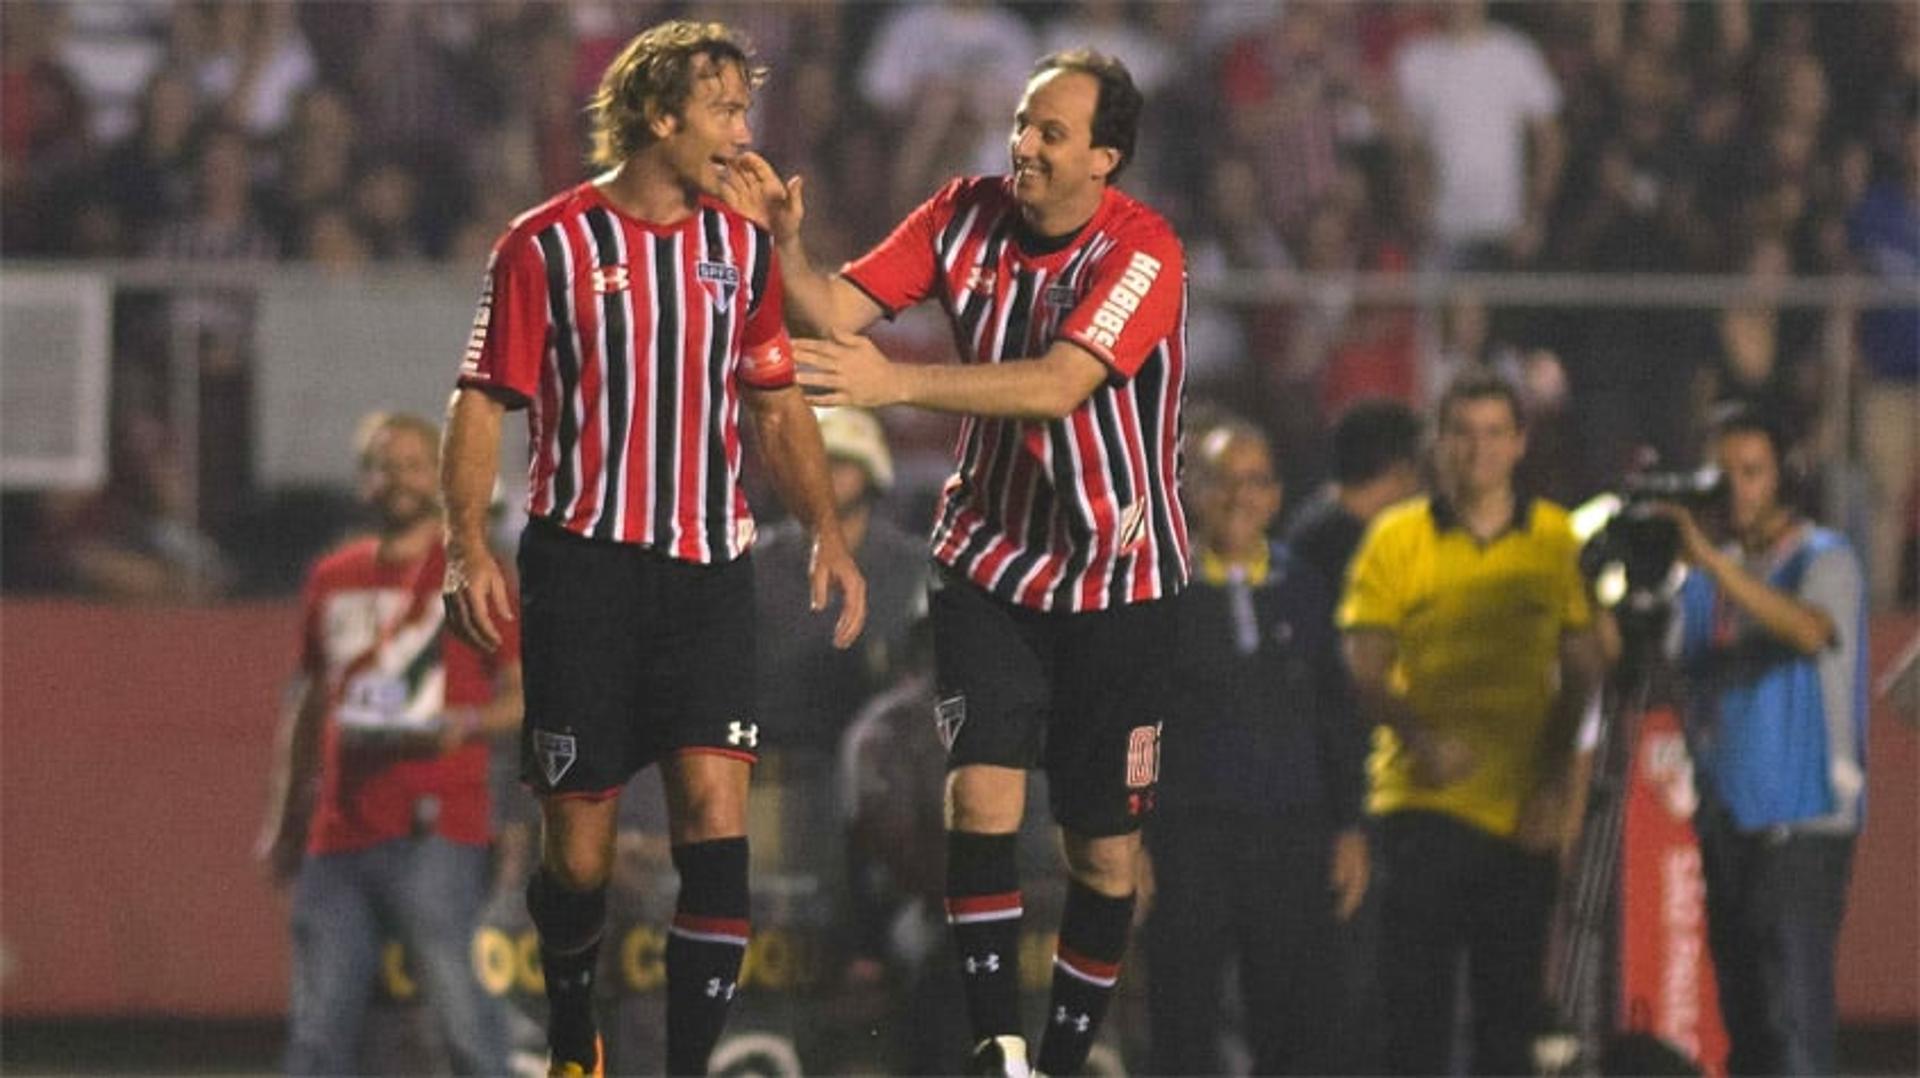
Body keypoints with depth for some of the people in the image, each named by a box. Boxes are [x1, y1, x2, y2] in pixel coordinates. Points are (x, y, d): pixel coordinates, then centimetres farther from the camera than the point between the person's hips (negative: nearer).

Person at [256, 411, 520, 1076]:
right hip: (339, 834, 5)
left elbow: (527, 695, 0)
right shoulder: (333, 579, 18)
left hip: (435, 829, -5)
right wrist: (284, 818, 23)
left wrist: (466, 723, -20)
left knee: (460, 1007, -13)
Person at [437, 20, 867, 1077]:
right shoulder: (547, 245, -2)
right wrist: (467, 546, -13)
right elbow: (481, 402, -1)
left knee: (715, 818, -13)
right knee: (578, 849, 0)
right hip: (583, 567, -3)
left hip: (706, 569, 3)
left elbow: (776, 405, 19)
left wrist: (825, 530, 7)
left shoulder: (741, 247, 11)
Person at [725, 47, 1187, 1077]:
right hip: (989, 558, 2)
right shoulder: (967, 214, -5)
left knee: (1106, 851, 2)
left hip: (1116, 581, -2)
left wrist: (896, 382, -39)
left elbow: (1057, 385, -31)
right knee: (981, 793, -16)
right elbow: (835, 313, -6)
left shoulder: (1142, 254, -18)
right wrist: (785, 241, -26)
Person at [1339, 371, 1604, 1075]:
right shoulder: (1396, 538, 2)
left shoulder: (1555, 538, 8)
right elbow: (1364, 672, -2)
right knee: (1415, 997, -6)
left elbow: (1581, 671, 9)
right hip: (1424, 804, -2)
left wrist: (1556, 777, -3)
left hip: (1525, 810, 2)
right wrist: (1420, 737, -20)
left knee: (1511, 1004, 6)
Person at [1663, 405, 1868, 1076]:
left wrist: (1712, 561, -32)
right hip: (1725, 818, 7)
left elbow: (1811, 630, -25)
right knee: (1741, 1004, 7)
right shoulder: (1706, 581, 17)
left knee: (1793, 1004, -15)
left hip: (1801, 822, -7)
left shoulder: (1824, 562, -3)